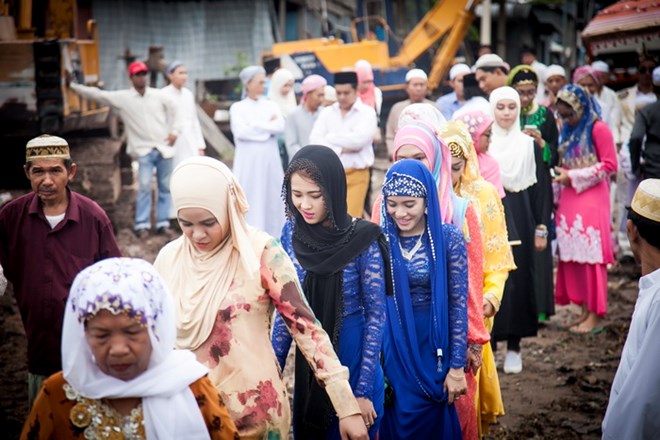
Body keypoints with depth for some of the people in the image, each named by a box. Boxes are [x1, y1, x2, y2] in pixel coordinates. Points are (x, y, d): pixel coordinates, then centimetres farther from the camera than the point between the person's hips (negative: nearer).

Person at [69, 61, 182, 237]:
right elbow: (98, 94, 0)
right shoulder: (122, 97, 0)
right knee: (144, 187, -11)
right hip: (144, 150, -2)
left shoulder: (159, 95, 4)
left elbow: (175, 110, 12)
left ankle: (163, 223, 10)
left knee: (165, 187, 4)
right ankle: (142, 225, -6)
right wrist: (73, 86, -3)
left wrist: (175, 132, 0)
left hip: (165, 148, 2)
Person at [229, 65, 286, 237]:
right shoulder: (237, 108, 5)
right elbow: (241, 132, -12)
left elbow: (280, 127, -6)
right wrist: (268, 125, -7)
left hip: (270, 160, 3)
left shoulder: (271, 106, 11)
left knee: (272, 197, 2)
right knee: (248, 199, -4)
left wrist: (255, 126, -8)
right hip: (248, 161, -2)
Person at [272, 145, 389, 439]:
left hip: (353, 357, -4)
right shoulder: (291, 233, -6)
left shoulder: (363, 241, -19)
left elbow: (376, 315, -13)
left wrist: (364, 390, -13)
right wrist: (275, 366, 5)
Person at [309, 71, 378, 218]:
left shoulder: (367, 112, -1)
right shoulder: (327, 112, 9)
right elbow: (315, 140, -2)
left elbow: (359, 139, -16)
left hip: (356, 174, -3)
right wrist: (341, 149, -13)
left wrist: (331, 138, -5)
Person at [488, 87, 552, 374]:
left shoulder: (530, 144, 4)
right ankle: (486, 343, 7)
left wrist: (541, 227, 0)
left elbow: (541, 187, 5)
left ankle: (514, 347, 13)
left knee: (519, 279, 3)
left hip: (519, 218, 1)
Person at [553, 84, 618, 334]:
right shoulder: (568, 131, 15)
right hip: (569, 200, 7)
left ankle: (595, 315, 0)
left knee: (591, 256, -5)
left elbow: (609, 165, -11)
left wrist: (573, 177, -12)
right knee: (573, 256, 6)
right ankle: (585, 310, 14)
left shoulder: (598, 129, -8)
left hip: (591, 199, -7)